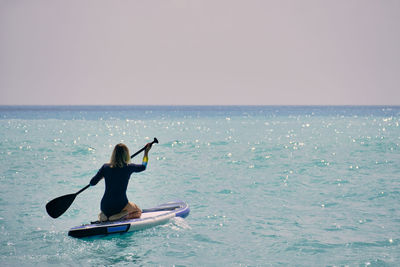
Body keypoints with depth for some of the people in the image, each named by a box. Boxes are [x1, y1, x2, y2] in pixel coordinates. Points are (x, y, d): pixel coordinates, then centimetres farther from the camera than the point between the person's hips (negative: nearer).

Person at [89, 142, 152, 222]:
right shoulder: (129, 167, -6)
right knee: (138, 211, 21)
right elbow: (143, 167, 16)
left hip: (105, 206, 5)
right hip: (119, 205, -5)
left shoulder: (105, 167, -2)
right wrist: (146, 152, 31)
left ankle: (105, 216, 5)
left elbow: (92, 182, 4)